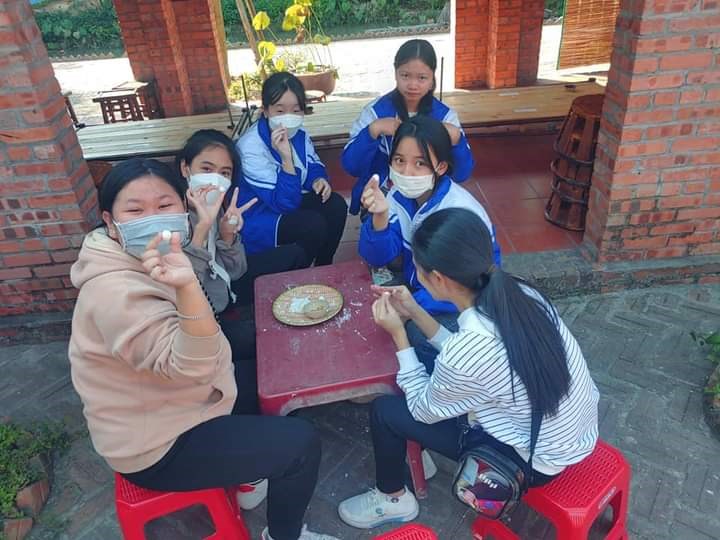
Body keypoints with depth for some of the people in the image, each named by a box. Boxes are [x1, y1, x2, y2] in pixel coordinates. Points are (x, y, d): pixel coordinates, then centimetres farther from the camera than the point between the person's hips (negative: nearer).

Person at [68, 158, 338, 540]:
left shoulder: (141, 257, -2)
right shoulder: (117, 293, -31)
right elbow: (192, 366, -42)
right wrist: (186, 286, -56)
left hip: (162, 407, 9)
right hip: (157, 446, -9)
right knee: (302, 444, -10)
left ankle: (247, 469, 34)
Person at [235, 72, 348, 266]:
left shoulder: (298, 133, -7)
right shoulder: (251, 147, -28)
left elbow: (314, 166, 11)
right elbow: (285, 203, -31)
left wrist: (319, 180, -13)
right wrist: (286, 158, -43)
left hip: (288, 202, 7)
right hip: (255, 219, -7)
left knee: (335, 205, -11)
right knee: (313, 224, -27)